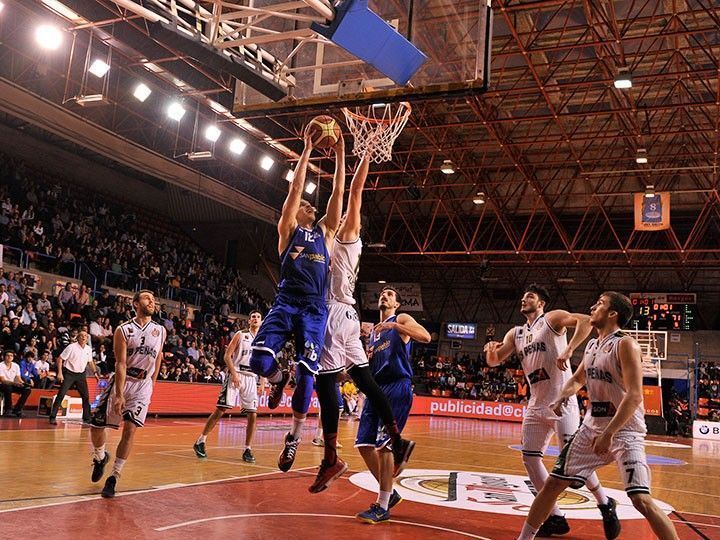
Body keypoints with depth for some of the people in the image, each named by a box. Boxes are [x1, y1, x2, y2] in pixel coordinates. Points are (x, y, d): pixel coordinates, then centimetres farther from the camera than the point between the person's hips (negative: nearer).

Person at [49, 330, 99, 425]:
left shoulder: (89, 349, 3)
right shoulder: (71, 347, -13)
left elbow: (90, 361, 20)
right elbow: (60, 359, -11)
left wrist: (95, 372, 15)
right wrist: (60, 373, -18)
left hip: (81, 374, 5)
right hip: (69, 373, -5)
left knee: (86, 396, 4)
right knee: (61, 395, -12)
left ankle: (87, 419, 15)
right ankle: (53, 417, -4)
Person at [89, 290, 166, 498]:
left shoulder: (160, 331, 2)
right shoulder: (123, 330, -9)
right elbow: (121, 363, -15)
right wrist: (119, 395, -21)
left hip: (143, 387, 1)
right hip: (120, 383, -1)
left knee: (130, 429, -12)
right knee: (97, 427, 2)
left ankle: (113, 478, 0)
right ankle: (100, 457, 35)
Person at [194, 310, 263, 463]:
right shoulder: (240, 335, 2)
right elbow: (227, 356, -4)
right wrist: (234, 373, -16)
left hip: (252, 378, 4)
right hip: (236, 375, -4)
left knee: (253, 415, -2)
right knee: (221, 409, -8)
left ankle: (248, 450, 6)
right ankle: (201, 441, 3)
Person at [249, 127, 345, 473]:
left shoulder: (325, 232, 21)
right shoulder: (288, 229, 13)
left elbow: (338, 194, 16)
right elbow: (295, 188, 6)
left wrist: (340, 155, 13)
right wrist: (307, 149, 7)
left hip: (314, 310, 2)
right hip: (285, 303, -2)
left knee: (306, 375, -4)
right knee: (260, 360, -20)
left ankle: (294, 435, 15)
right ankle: (279, 380, 19)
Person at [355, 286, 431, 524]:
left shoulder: (401, 320, 2)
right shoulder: (373, 330, 22)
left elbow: (426, 337, -17)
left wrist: (394, 325, -23)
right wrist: (365, 357, 5)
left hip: (397, 388, -8)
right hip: (376, 388, 8)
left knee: (383, 445, -12)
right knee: (364, 444, 4)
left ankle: (382, 507, -2)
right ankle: (389, 493, 20)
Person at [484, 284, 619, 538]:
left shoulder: (552, 319, -3)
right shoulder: (515, 333, 15)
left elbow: (585, 320, -20)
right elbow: (494, 361, 11)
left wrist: (568, 350, -29)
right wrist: (491, 350, -12)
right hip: (536, 404, 8)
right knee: (530, 459, 3)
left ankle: (606, 505, 12)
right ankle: (555, 517, 13)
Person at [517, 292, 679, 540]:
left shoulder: (625, 344, -15)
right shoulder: (592, 346, 9)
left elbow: (634, 396, -23)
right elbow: (577, 379, 25)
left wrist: (608, 433, -27)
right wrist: (562, 397, 4)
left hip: (624, 430, -7)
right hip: (592, 427, 7)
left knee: (642, 500, -18)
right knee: (552, 484, 8)